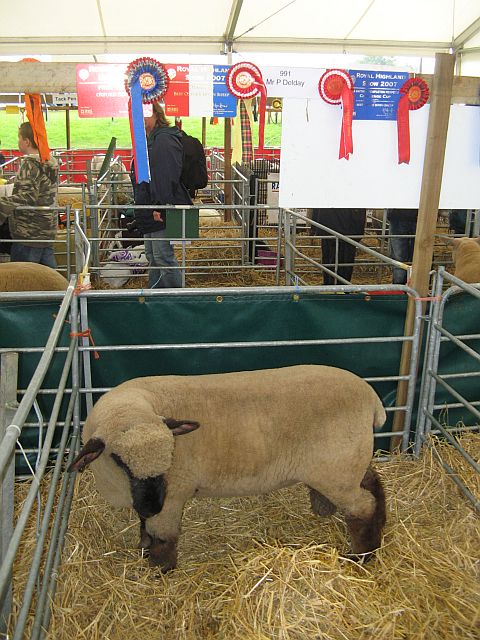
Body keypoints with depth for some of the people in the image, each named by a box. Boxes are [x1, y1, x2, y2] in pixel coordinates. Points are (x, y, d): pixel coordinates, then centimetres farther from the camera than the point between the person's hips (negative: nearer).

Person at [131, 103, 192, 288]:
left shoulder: (164, 139, -15)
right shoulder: (150, 139, 19)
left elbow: (166, 177, -25)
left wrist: (160, 206, -29)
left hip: (163, 212, -11)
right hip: (151, 211, 11)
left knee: (163, 256, -6)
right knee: (152, 255, 18)